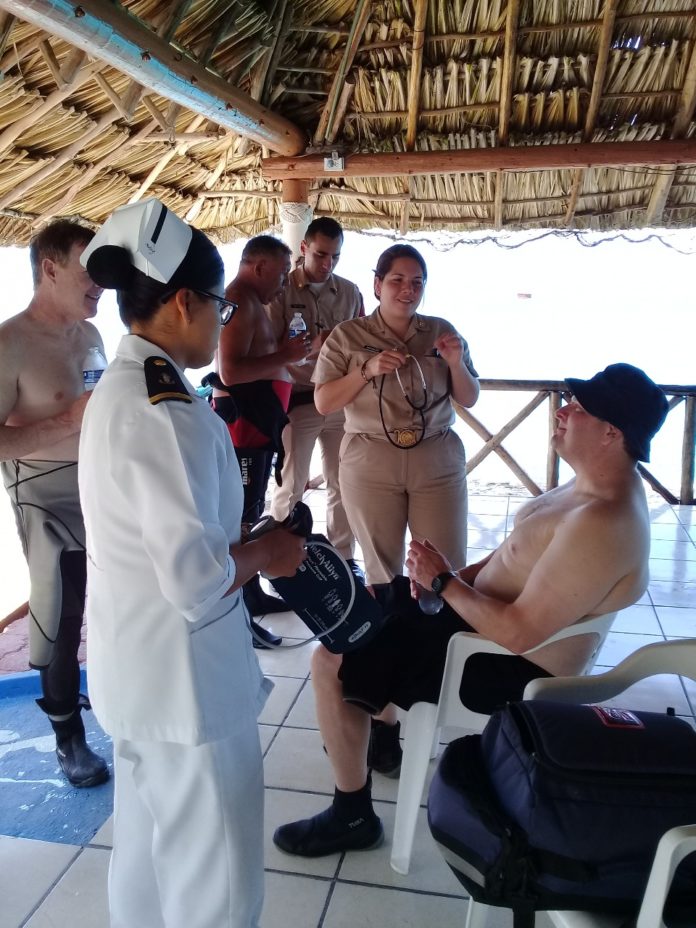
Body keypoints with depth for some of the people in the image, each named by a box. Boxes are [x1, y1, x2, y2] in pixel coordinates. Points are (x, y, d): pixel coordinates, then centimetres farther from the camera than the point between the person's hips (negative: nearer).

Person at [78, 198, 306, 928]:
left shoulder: (118, 388, 5)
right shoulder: (167, 410, -26)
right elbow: (196, 578, -29)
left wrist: (243, 542, 8)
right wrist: (264, 553, -12)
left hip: (135, 660, 10)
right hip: (181, 669, -10)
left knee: (147, 841, 28)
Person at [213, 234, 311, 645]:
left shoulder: (252, 302, 18)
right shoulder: (239, 301, -14)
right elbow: (230, 371, -25)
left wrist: (284, 351, 10)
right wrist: (284, 356, -19)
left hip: (257, 420, 11)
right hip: (242, 422, -11)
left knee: (253, 511, 17)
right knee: (239, 516, -8)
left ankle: (252, 593, 29)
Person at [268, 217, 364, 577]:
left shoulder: (349, 292, 8)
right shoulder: (281, 291, -4)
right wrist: (310, 349, -26)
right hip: (297, 402, -4)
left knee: (343, 483, 11)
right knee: (291, 485, 4)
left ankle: (344, 556, 25)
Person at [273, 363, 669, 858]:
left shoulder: (602, 523, -31)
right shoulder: (598, 485, 1)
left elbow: (519, 632, -33)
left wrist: (444, 583, -20)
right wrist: (458, 575, -2)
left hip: (509, 666, -10)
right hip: (485, 612, 10)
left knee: (329, 664, -12)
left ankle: (353, 817, 7)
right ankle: (379, 731, 37)